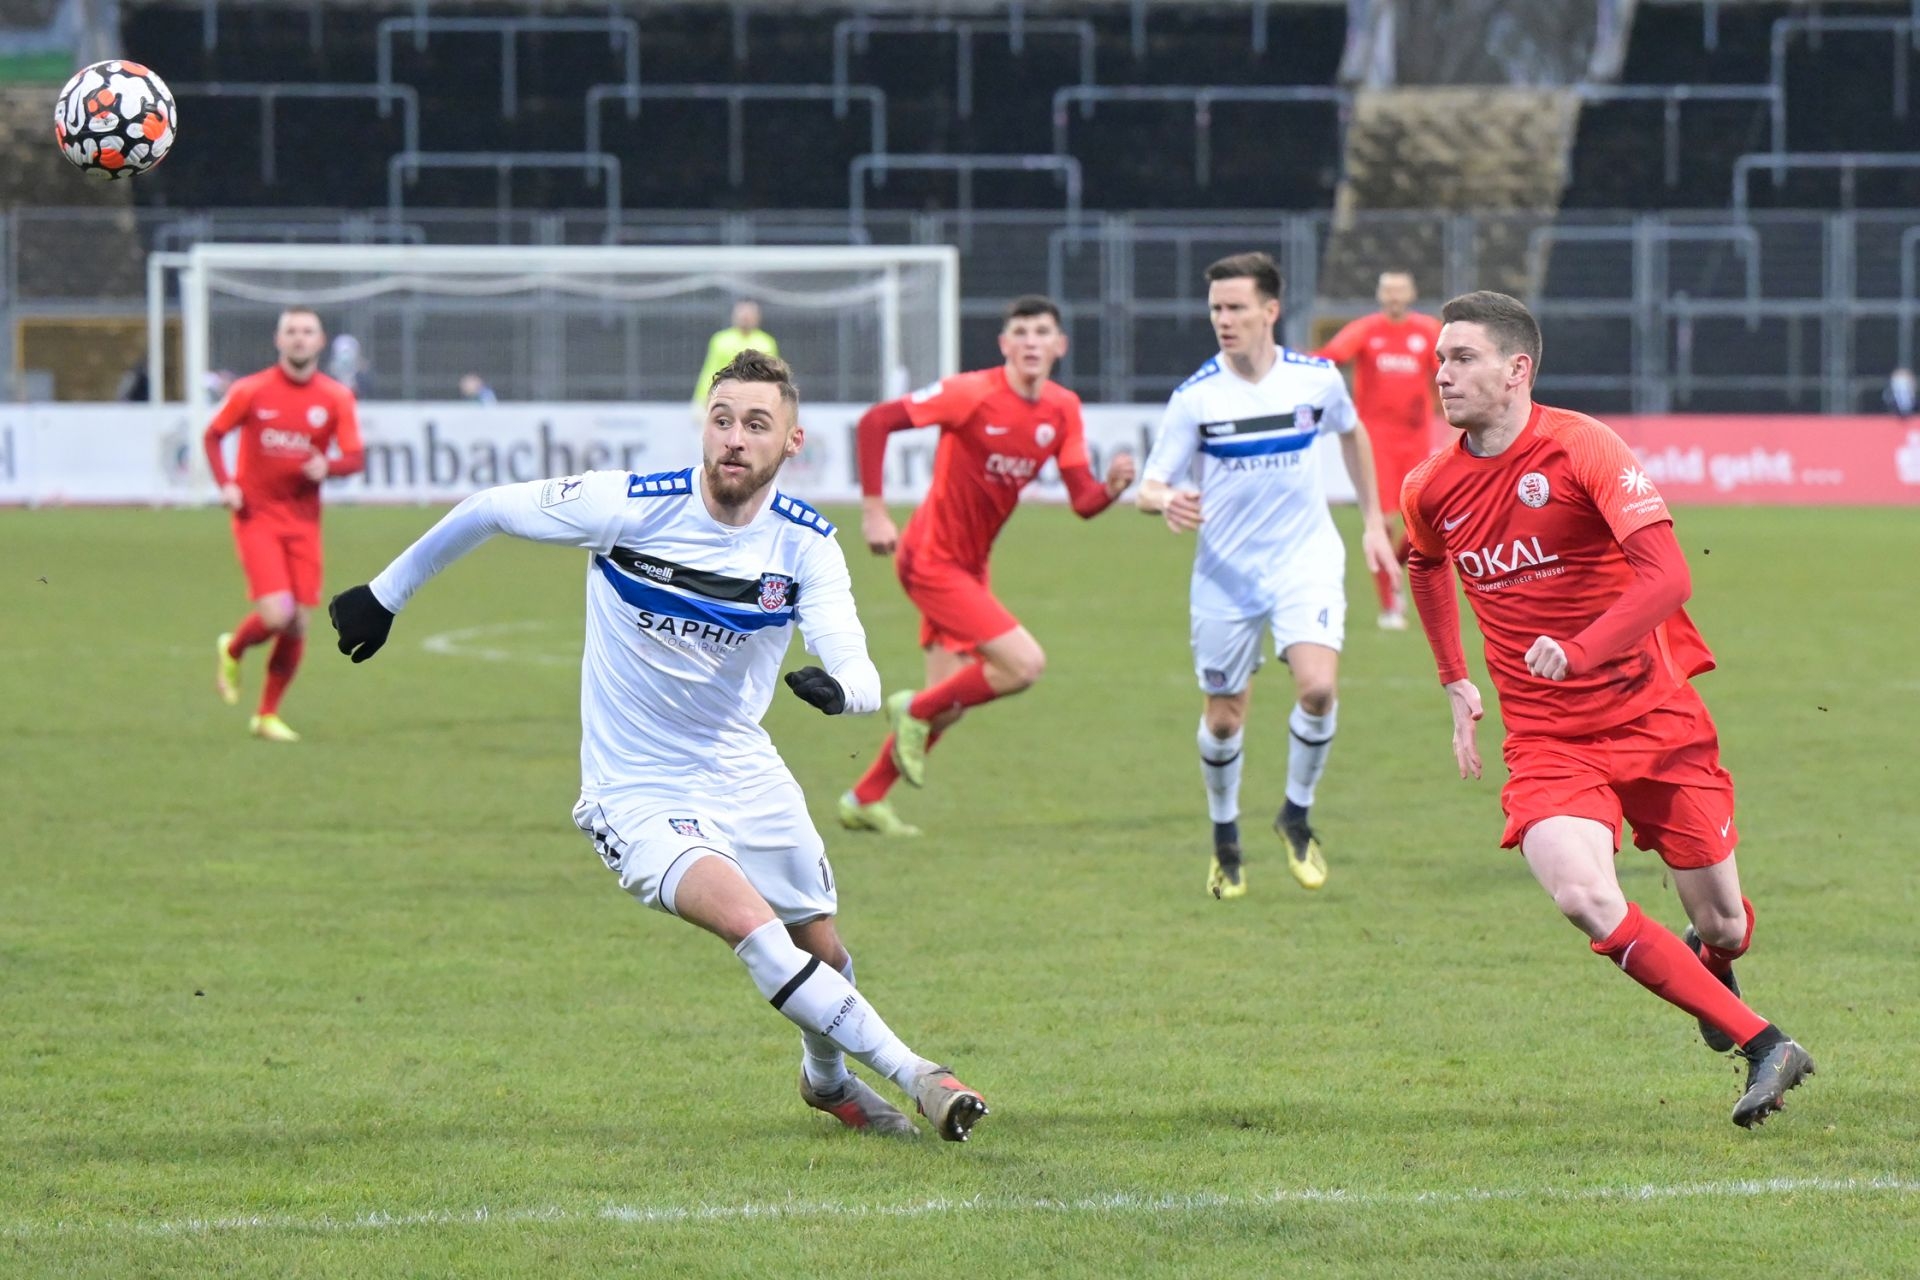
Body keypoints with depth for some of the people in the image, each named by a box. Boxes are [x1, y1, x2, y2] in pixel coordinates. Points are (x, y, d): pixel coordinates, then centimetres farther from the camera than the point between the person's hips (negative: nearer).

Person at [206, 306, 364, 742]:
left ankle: (267, 714, 21)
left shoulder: (336, 398, 0)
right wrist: (225, 484, -7)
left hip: (303, 521, 3)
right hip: (257, 515, -3)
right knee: (276, 615, -18)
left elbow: (356, 457, 1)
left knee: (297, 624, 3)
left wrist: (328, 466, -22)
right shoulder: (251, 391, -4)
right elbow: (213, 435, 8)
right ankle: (233, 650, 17)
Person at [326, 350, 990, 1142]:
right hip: (637, 793, -4)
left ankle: (828, 1076, 48)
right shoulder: (631, 506, -18)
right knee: (753, 925, -26)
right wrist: (385, 596, 5)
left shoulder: (807, 545, -10)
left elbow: (860, 674, -23)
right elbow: (490, 510, -4)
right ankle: (914, 1078, -21)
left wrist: (839, 686, -47)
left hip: (744, 774, 4)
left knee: (821, 952, 14)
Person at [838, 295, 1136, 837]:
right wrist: (873, 511, -21)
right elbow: (875, 422, -18)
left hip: (971, 563, 8)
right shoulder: (974, 393, -20)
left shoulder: (1063, 410, -1)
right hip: (933, 559, -8)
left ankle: (864, 800, 29)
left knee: (948, 703, 13)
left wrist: (1112, 487, -26)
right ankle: (916, 710, 4)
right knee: (1025, 664, -17)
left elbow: (1082, 502, -3)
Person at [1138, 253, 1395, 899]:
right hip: (1226, 573, 0)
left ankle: (1297, 816, 3)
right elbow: (1149, 487, -9)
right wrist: (1165, 500, -34)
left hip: (1306, 559, 0)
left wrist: (1373, 520, 18)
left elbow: (1353, 432, 17)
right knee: (1223, 716, 6)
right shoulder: (1195, 397, -11)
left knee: (1318, 685, -21)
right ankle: (1225, 840, 31)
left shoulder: (1317, 378, -6)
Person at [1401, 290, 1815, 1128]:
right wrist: (1455, 683, 22)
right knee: (1583, 898, -25)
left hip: (1652, 714, -2)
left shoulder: (1581, 448, -14)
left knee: (1721, 923, 5)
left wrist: (1581, 650, -35)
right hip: (1544, 737, 2)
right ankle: (1762, 1047, -19)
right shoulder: (1430, 491, 1)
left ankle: (1712, 967, 46)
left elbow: (1667, 575, -22)